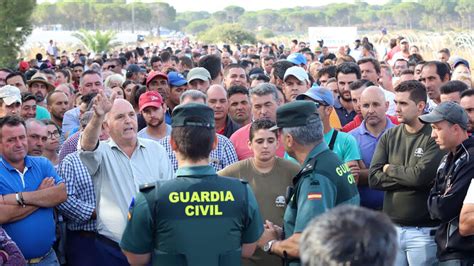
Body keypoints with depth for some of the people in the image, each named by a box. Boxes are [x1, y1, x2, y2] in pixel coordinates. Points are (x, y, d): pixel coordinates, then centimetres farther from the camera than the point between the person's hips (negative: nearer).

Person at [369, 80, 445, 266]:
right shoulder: (389, 137, 8)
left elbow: (422, 175, -20)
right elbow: (373, 179, -2)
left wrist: (390, 169, -4)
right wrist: (409, 177, -12)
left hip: (423, 231, -4)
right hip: (391, 228, 4)